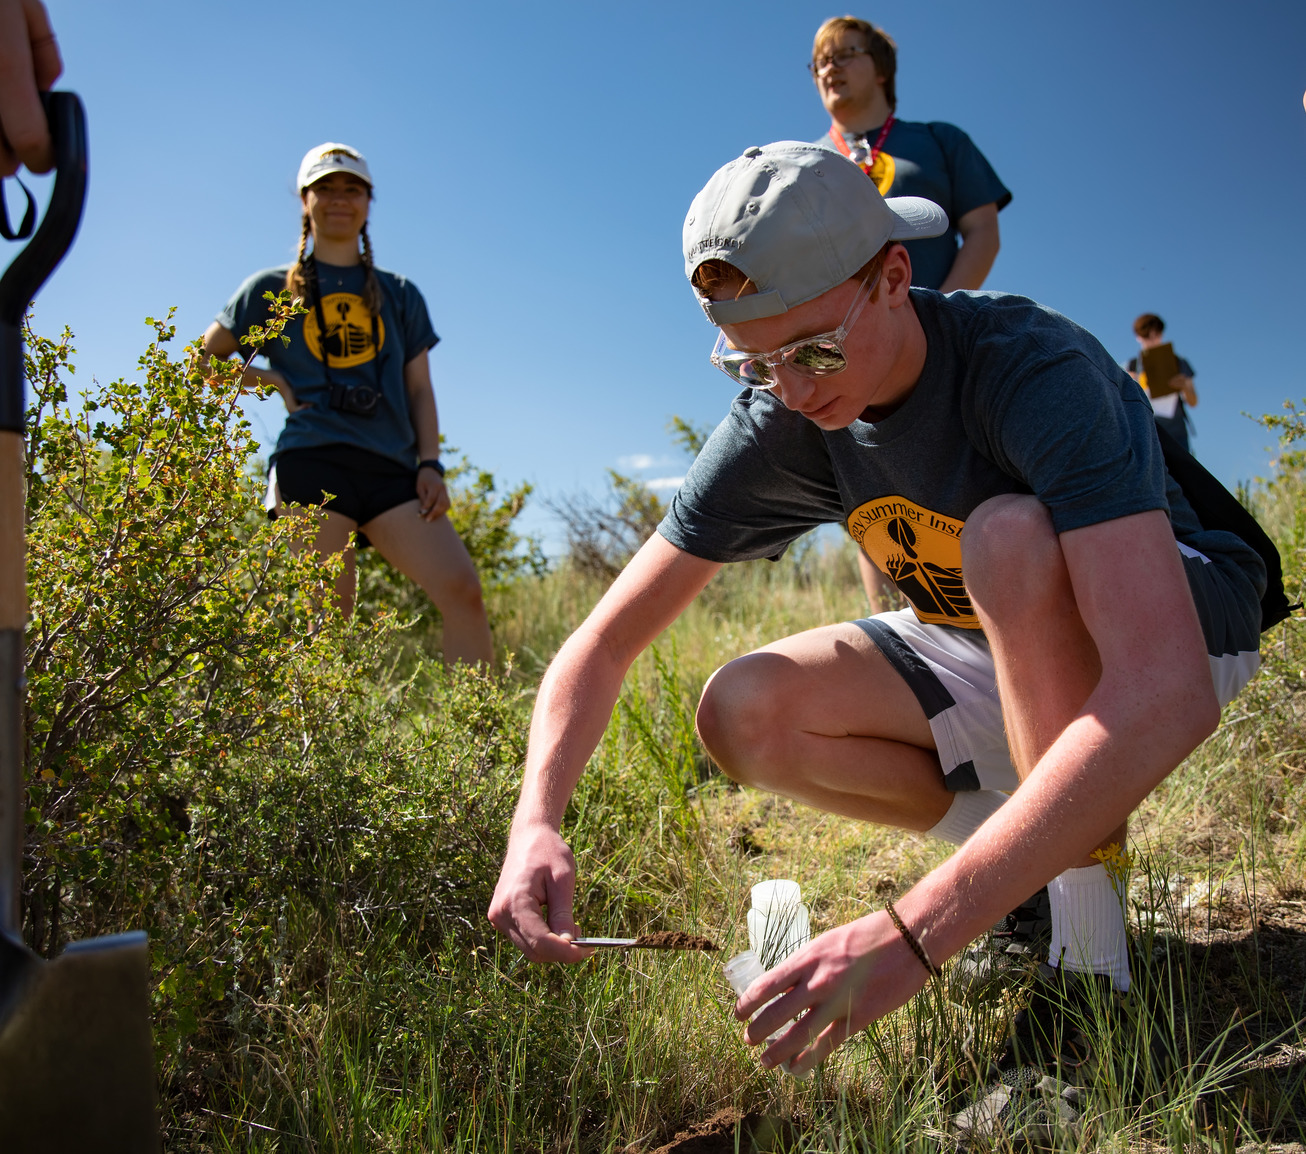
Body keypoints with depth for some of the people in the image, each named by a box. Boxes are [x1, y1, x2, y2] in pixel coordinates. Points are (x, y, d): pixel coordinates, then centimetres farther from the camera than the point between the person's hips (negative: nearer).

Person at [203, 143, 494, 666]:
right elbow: (205, 359, 22)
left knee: (462, 588, -17)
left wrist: (430, 464, 2)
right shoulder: (273, 288, 17)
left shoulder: (400, 295, 22)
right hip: (312, 463, -1)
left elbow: (419, 390, 16)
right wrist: (271, 380, 6)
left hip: (392, 469, 2)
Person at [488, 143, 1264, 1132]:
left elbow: (1168, 692, -46)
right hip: (990, 650, 5)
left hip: (1183, 622, -4)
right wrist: (537, 821, -34)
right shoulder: (779, 427, -17)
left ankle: (1094, 947, -20)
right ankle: (1047, 848, -1)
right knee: (743, 714, -18)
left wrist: (914, 933, -52)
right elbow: (606, 641, -15)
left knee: (1010, 534, -36)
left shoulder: (1037, 370, -33)